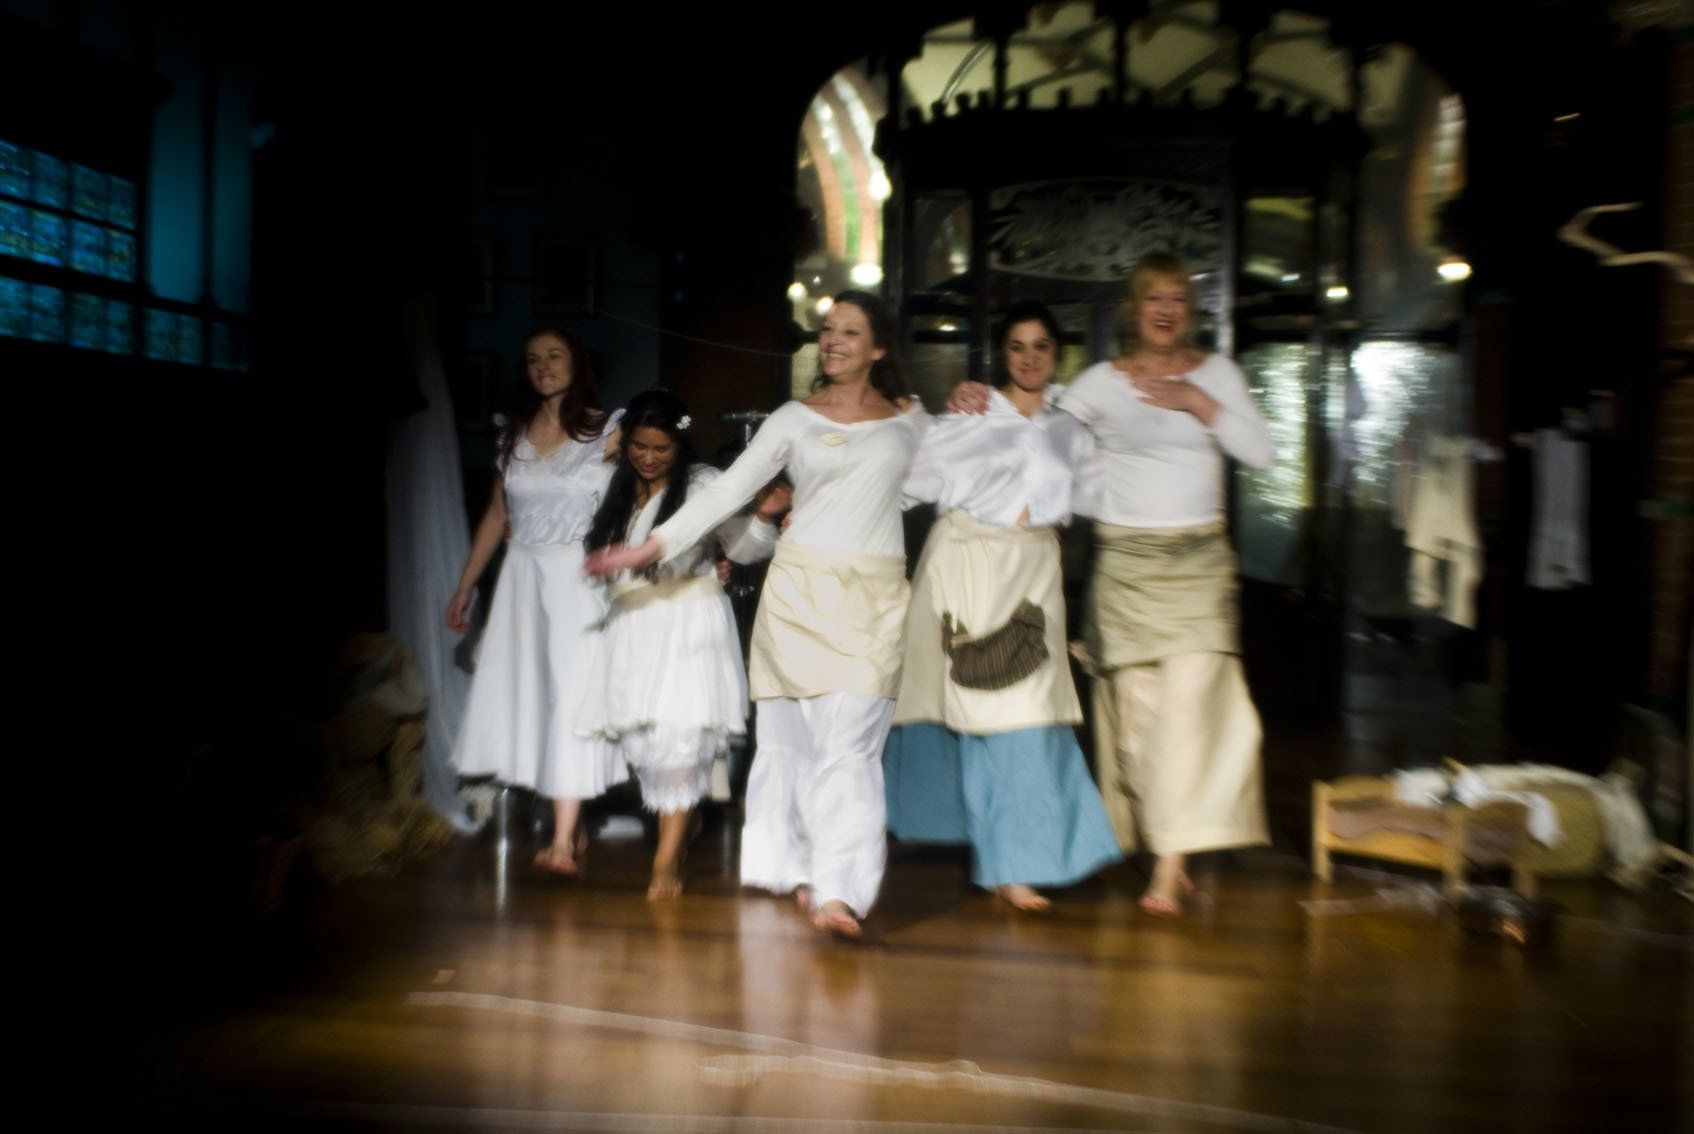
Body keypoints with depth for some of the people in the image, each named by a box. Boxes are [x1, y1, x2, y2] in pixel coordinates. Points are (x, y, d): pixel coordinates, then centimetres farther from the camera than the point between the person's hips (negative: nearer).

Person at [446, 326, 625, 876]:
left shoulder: (608, 430, 0)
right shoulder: (514, 434, 13)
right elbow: (497, 514, 16)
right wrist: (465, 585, 16)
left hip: (580, 579, -5)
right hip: (522, 576, 5)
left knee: (571, 696, -10)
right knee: (524, 693, 3)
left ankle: (563, 842, -12)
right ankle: (571, 825, 16)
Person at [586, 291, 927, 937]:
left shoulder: (911, 419, 13)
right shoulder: (795, 419, 10)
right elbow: (729, 490, 3)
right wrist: (654, 546, -4)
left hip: (874, 599, 0)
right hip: (799, 591, 1)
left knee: (848, 743, -11)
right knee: (791, 738, 1)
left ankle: (838, 891, -11)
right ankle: (800, 872, 14)